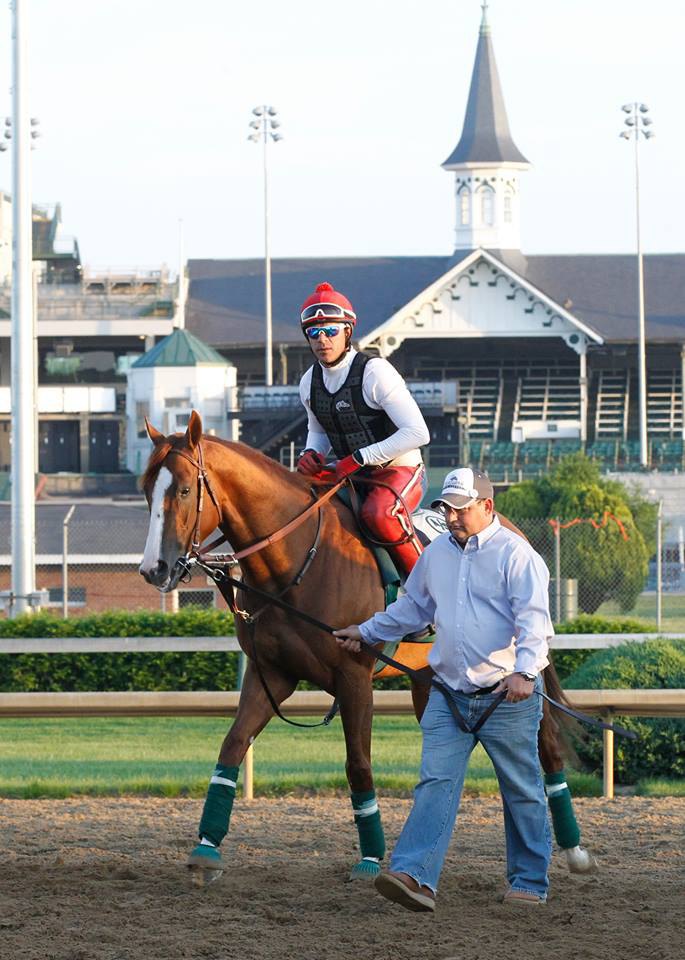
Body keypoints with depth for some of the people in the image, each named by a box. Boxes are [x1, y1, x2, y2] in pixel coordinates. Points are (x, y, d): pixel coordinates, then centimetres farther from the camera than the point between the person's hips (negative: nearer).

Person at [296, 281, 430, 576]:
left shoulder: (374, 372, -19)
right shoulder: (310, 382, 3)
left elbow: (417, 433, -24)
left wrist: (359, 458, -25)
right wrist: (312, 454, -2)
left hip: (400, 471, -8)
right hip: (352, 474, 8)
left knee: (379, 513, -38)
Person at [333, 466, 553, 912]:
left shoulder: (516, 555, -9)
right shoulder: (437, 554, 12)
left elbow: (534, 620, -19)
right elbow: (413, 607, 29)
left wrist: (524, 670, -34)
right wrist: (366, 632, 34)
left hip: (506, 696, -5)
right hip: (449, 693, 5)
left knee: (522, 791, 6)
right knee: (436, 783, -9)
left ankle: (529, 883, 17)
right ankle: (414, 876, -20)